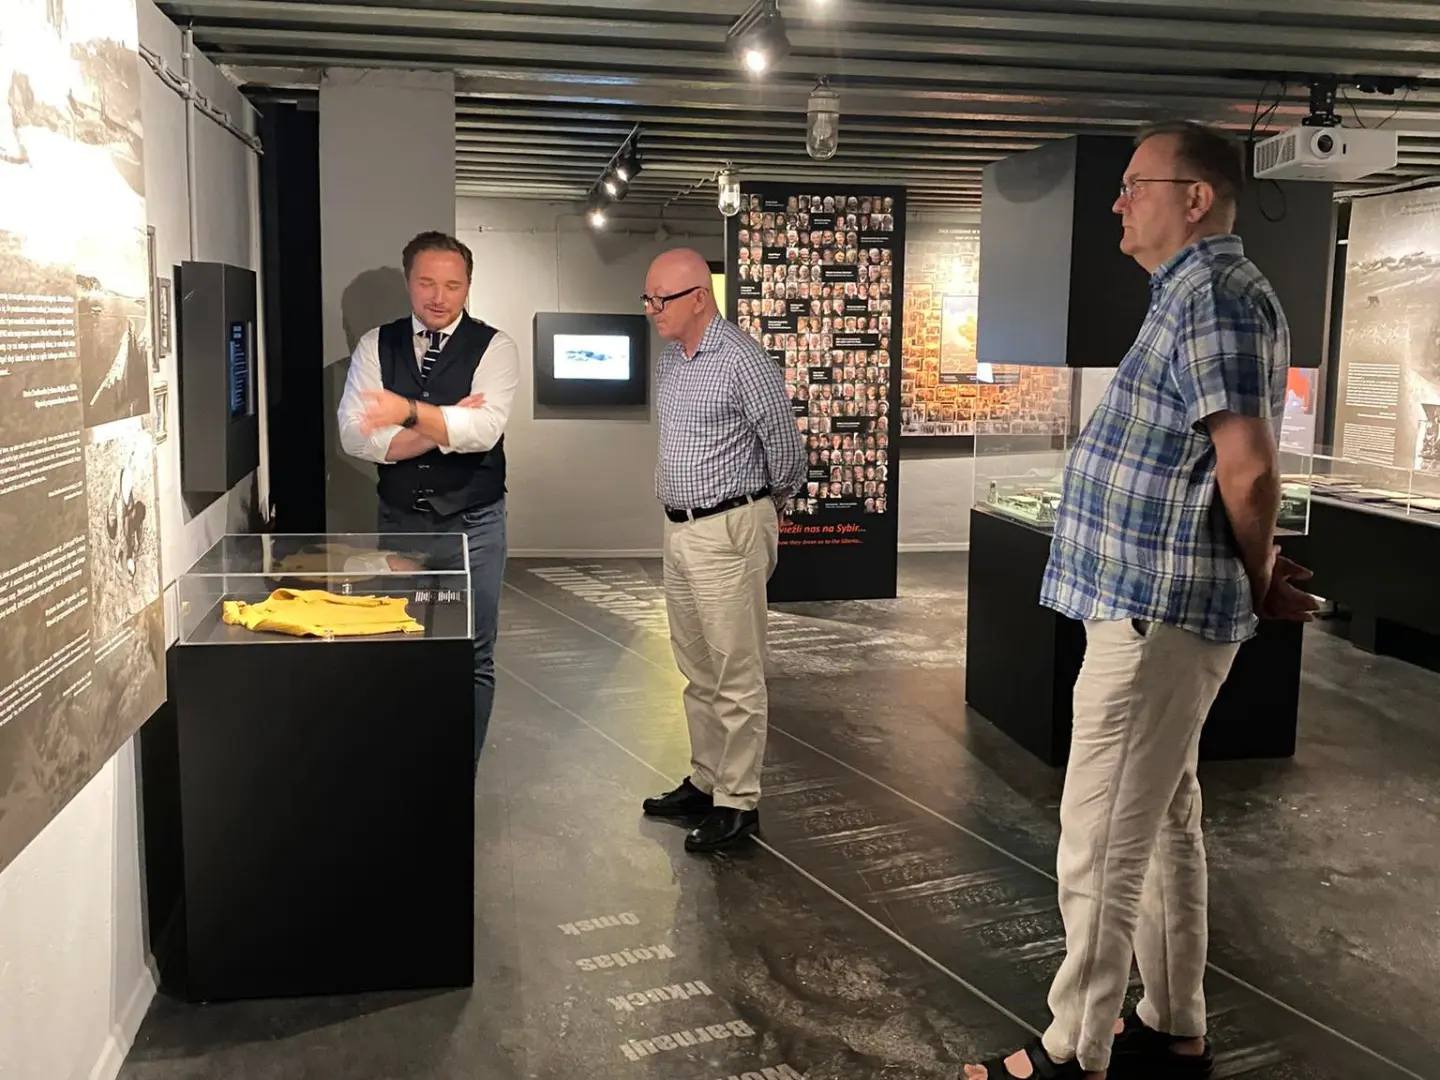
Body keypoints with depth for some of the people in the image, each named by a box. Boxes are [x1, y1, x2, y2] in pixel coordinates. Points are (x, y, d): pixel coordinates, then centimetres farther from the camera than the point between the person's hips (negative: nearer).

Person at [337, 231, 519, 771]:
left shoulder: (494, 346, -5)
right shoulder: (375, 345, 3)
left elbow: (485, 429, -21)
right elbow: (356, 436, -9)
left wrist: (413, 412, -35)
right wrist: (446, 426, -17)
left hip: (473, 523, -2)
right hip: (399, 520, 2)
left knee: (473, 658, 5)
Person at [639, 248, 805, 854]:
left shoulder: (741, 362, -15)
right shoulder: (669, 361, 10)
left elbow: (784, 446, -7)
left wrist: (768, 504, 8)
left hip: (728, 531, -8)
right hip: (679, 530, 8)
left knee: (735, 677, -1)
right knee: (697, 672, 16)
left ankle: (739, 803, 7)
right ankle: (705, 781, 29)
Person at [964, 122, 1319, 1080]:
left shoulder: (1212, 291, -16)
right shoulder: (1198, 292, 17)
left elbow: (1249, 468, -23)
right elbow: (1235, 469, 19)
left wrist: (1259, 580, -8)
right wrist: (1255, 577, 12)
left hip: (1154, 610, -11)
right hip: (1159, 603, 11)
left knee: (1102, 839, -2)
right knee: (1163, 824, 17)